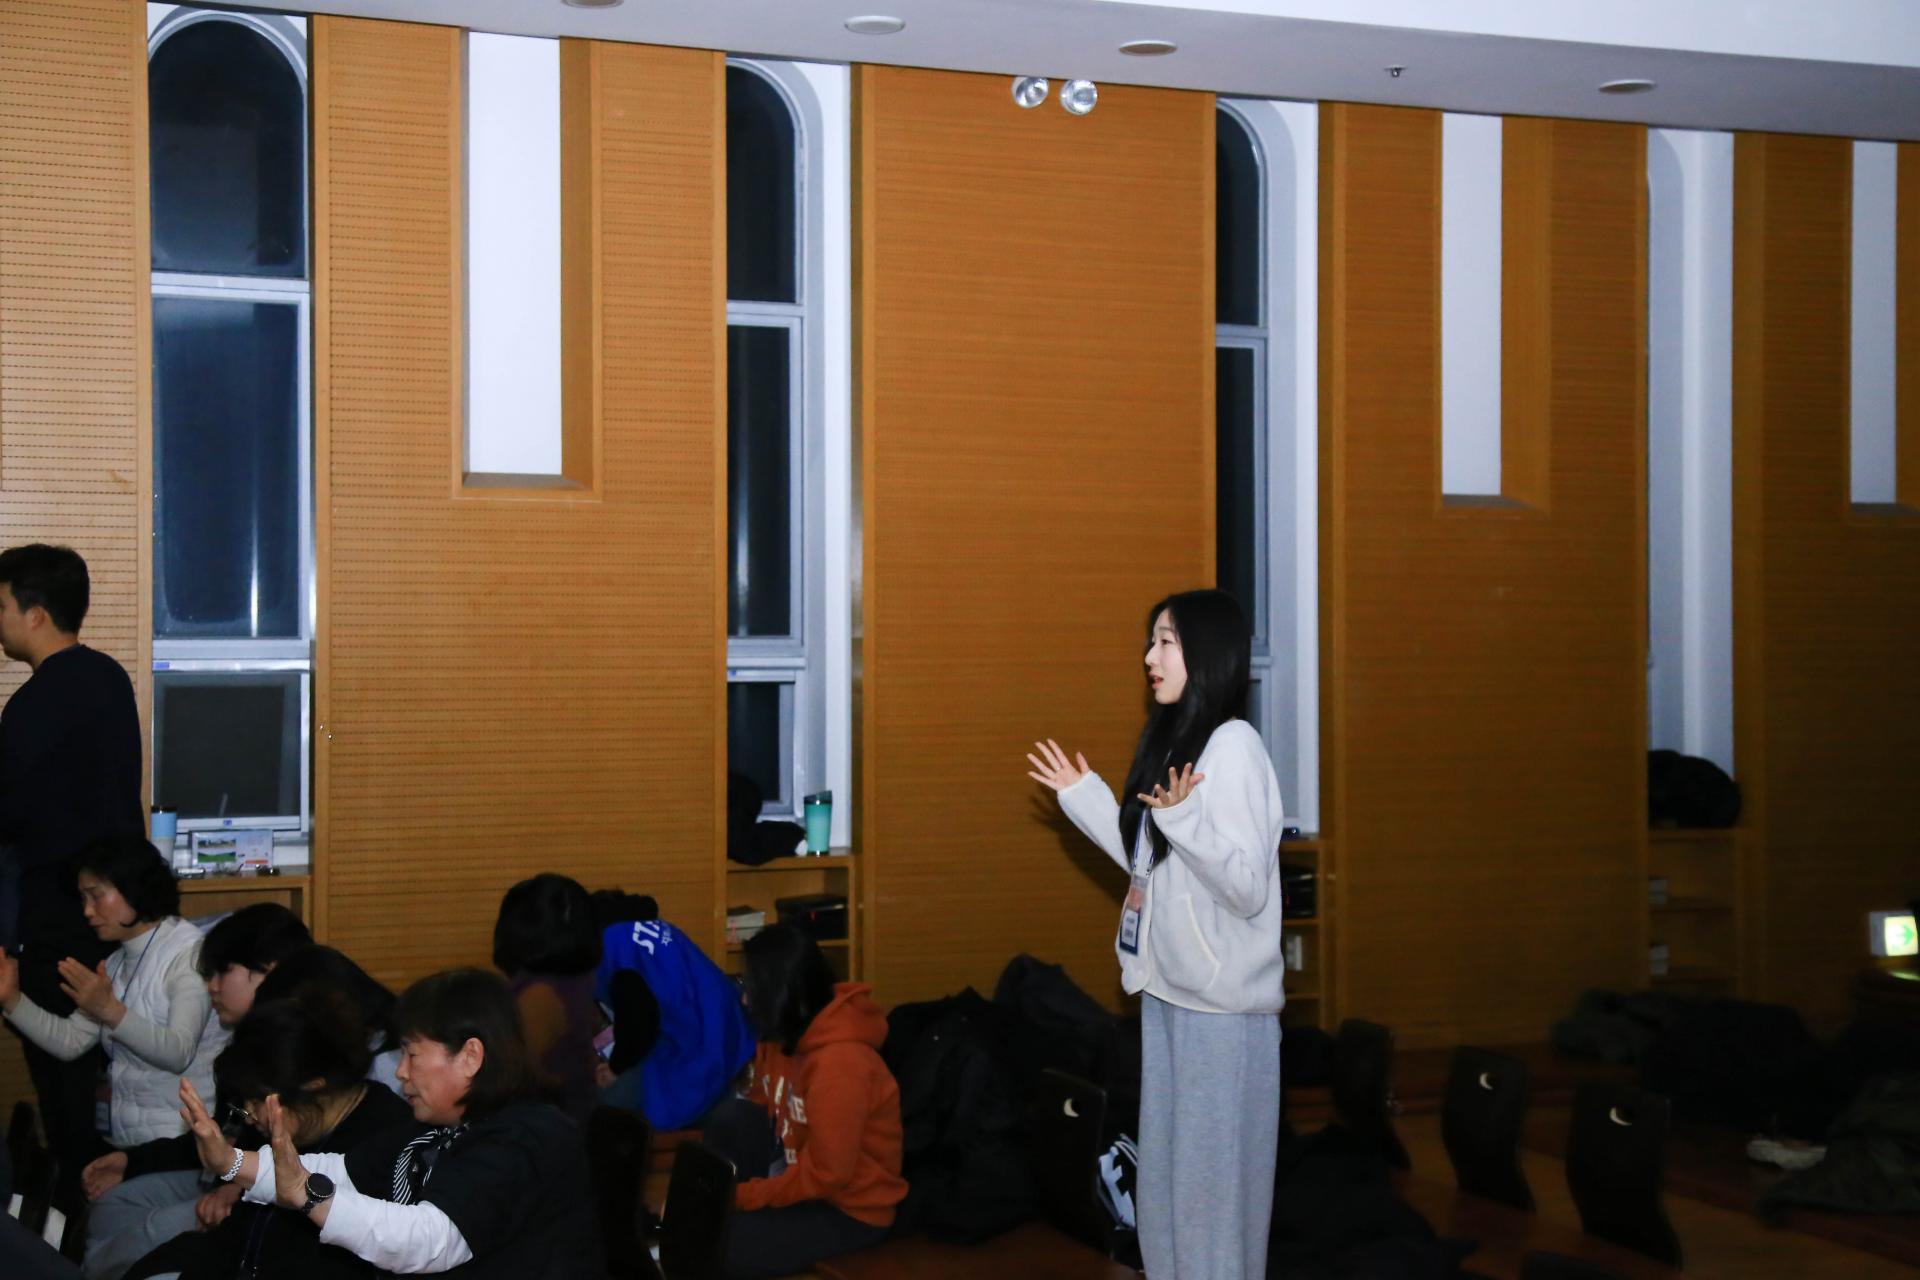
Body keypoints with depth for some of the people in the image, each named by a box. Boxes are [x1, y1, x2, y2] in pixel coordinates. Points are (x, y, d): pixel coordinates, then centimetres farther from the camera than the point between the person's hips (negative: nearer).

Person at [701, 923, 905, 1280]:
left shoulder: (839, 1064, -31)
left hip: (849, 1207, -8)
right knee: (730, 1116, -13)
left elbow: (826, 1174, -28)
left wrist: (741, 1195, -20)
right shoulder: (788, 1034, -4)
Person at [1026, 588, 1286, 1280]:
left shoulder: (1233, 745, -15)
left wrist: (1183, 819, -34)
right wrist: (1082, 795, 17)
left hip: (1222, 1002, -9)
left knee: (1213, 1179, 0)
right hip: (1168, 988, 9)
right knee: (1165, 1174, 16)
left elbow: (1248, 888, -21)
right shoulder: (1171, 741, 13)